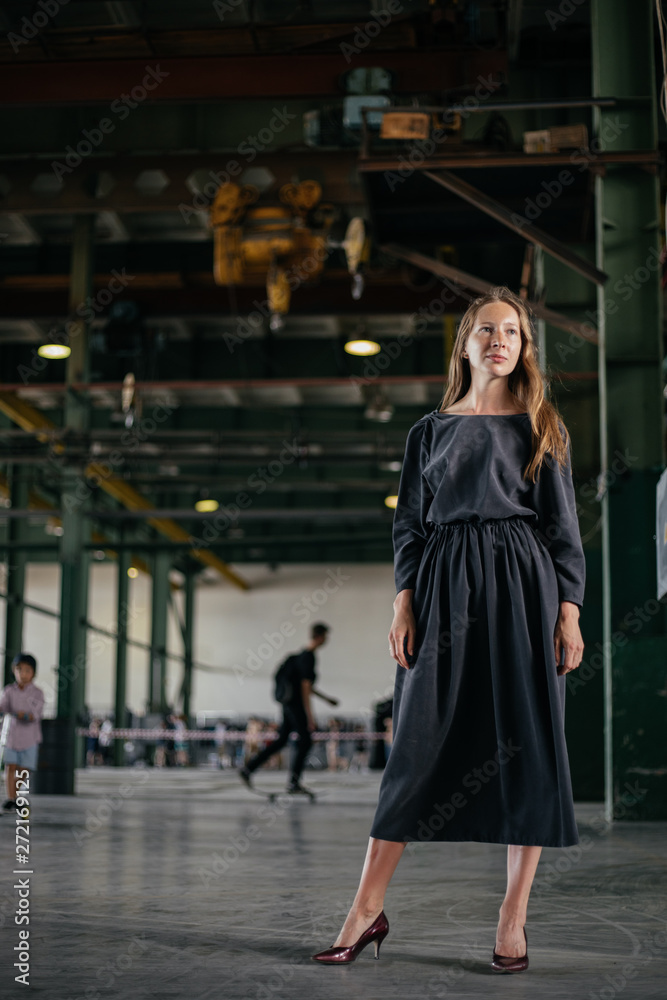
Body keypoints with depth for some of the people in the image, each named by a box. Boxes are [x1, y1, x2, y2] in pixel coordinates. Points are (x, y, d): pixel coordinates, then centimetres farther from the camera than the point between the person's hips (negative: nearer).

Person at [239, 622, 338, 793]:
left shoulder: (304, 655, 15)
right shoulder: (308, 657, -16)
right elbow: (305, 688, -19)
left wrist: (326, 698, 30)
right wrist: (309, 715, -20)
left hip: (289, 703, 9)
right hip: (296, 705, -9)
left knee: (281, 740, 11)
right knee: (305, 742, -1)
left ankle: (248, 768, 10)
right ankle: (293, 782, 4)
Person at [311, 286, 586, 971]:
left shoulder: (541, 428, 9)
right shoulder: (430, 431, 12)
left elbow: (563, 525, 6)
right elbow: (410, 524, 10)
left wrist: (569, 613, -3)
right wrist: (403, 604, -1)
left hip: (523, 584, 0)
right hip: (445, 587, 1)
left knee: (525, 741, -2)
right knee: (420, 740, -1)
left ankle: (513, 917, 7)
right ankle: (368, 908, 5)